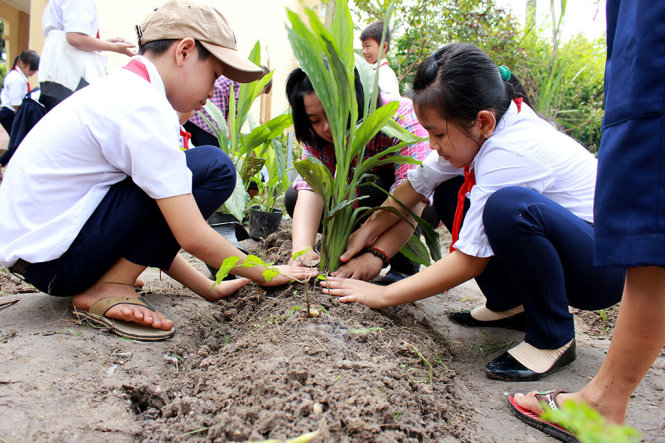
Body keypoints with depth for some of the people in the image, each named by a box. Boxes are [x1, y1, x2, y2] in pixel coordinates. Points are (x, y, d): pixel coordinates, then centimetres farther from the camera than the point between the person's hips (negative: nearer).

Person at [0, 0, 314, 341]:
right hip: (50, 258, -10)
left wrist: (207, 288, 11)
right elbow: (193, 237, -21)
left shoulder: (118, 90, 12)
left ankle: (105, 279, 11)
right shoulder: (143, 108, -19)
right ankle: (107, 290, -10)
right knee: (213, 168, -17)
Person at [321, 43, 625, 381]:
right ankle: (509, 305, 9)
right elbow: (417, 184, 5)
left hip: (607, 263, -8)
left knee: (508, 206, -37)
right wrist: (367, 232, 0)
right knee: (450, 194, 2)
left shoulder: (510, 152, -30)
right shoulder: (484, 128, -6)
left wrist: (383, 295, -19)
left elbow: (470, 261, -26)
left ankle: (553, 339, -15)